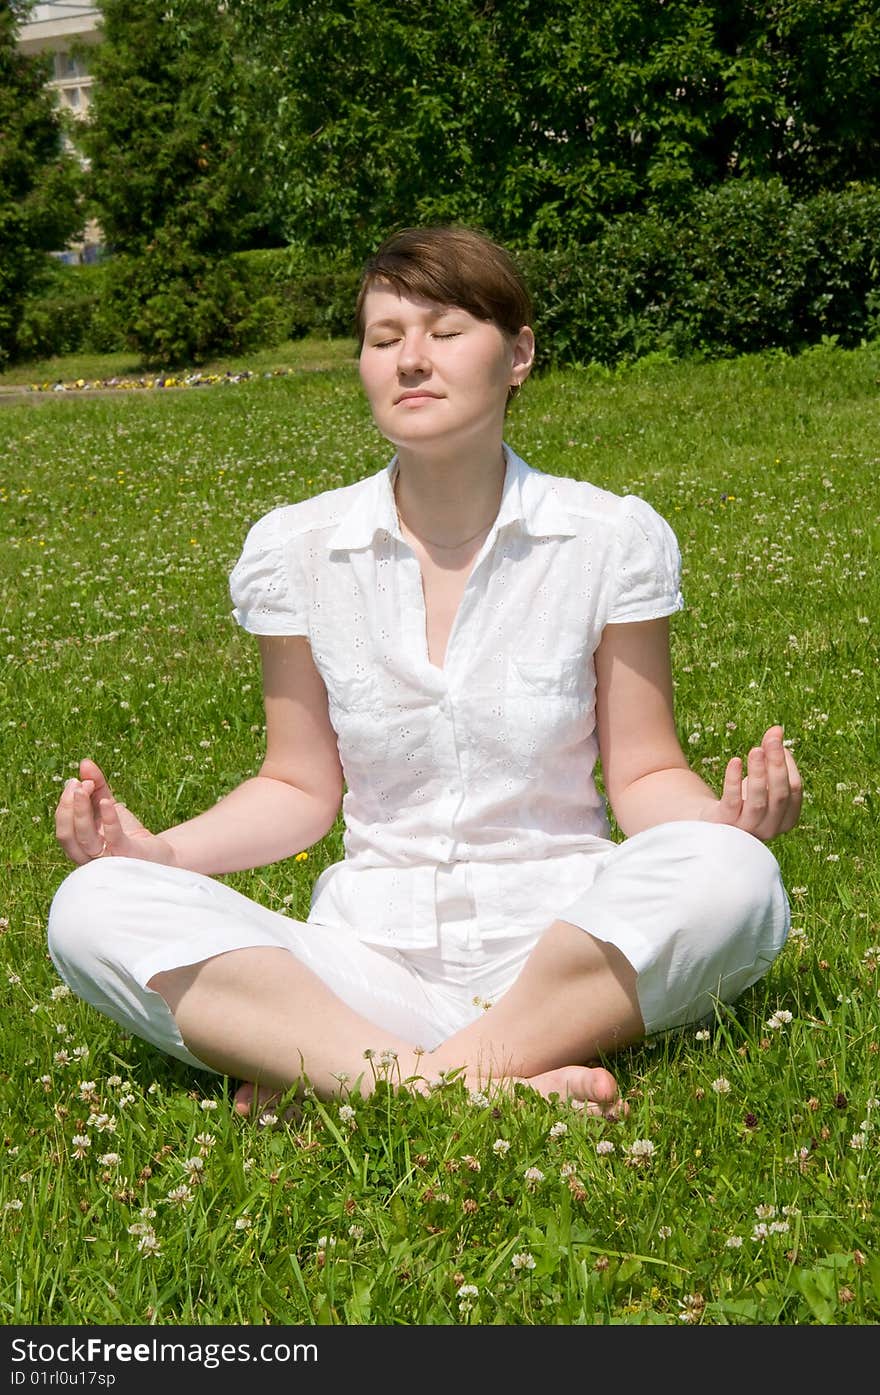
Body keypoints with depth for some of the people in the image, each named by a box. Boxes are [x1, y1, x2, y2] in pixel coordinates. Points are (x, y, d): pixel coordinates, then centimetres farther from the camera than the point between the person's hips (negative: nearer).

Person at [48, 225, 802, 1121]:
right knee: (93, 907, -22)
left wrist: (723, 817, -19)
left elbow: (644, 773, 3)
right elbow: (300, 790, 10)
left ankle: (323, 1078, -27)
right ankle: (479, 1083, -36)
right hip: (371, 956, 1)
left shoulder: (612, 538, 0)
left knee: (733, 879, -33)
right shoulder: (295, 550, 4)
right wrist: (156, 850, -7)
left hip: (568, 948, -1)